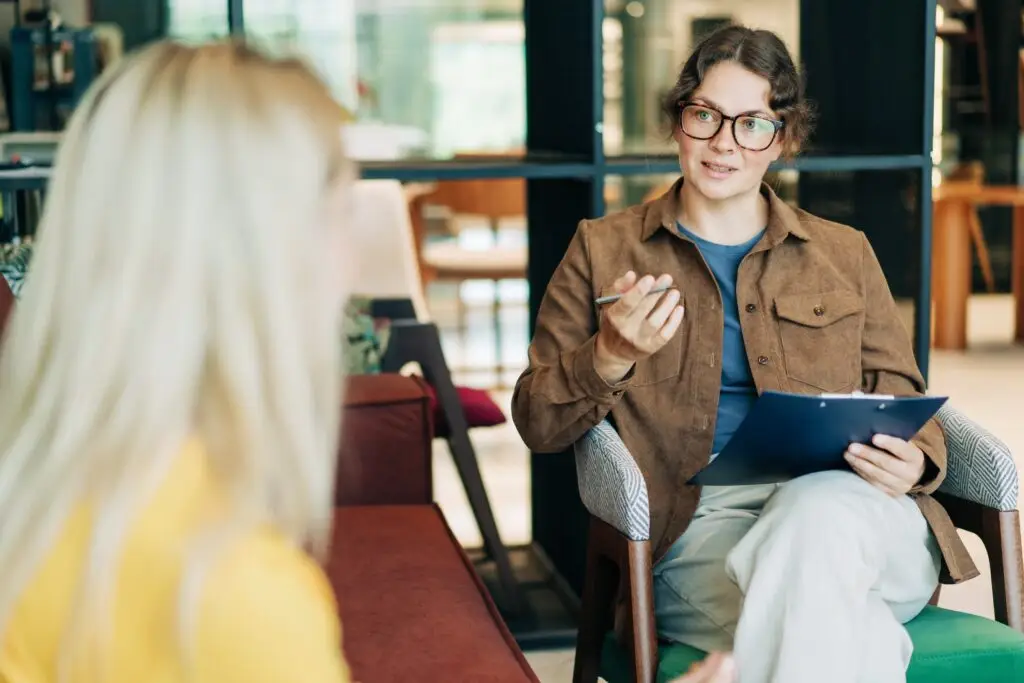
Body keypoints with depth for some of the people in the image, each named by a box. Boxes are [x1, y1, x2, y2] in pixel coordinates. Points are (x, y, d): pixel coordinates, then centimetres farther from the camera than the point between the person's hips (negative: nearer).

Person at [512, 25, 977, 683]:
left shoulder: (844, 253, 20)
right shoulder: (603, 250, 14)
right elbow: (537, 424, 9)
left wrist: (914, 462, -6)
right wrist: (612, 356, -11)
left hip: (848, 508, 3)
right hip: (696, 524, -3)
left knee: (820, 508, -36)